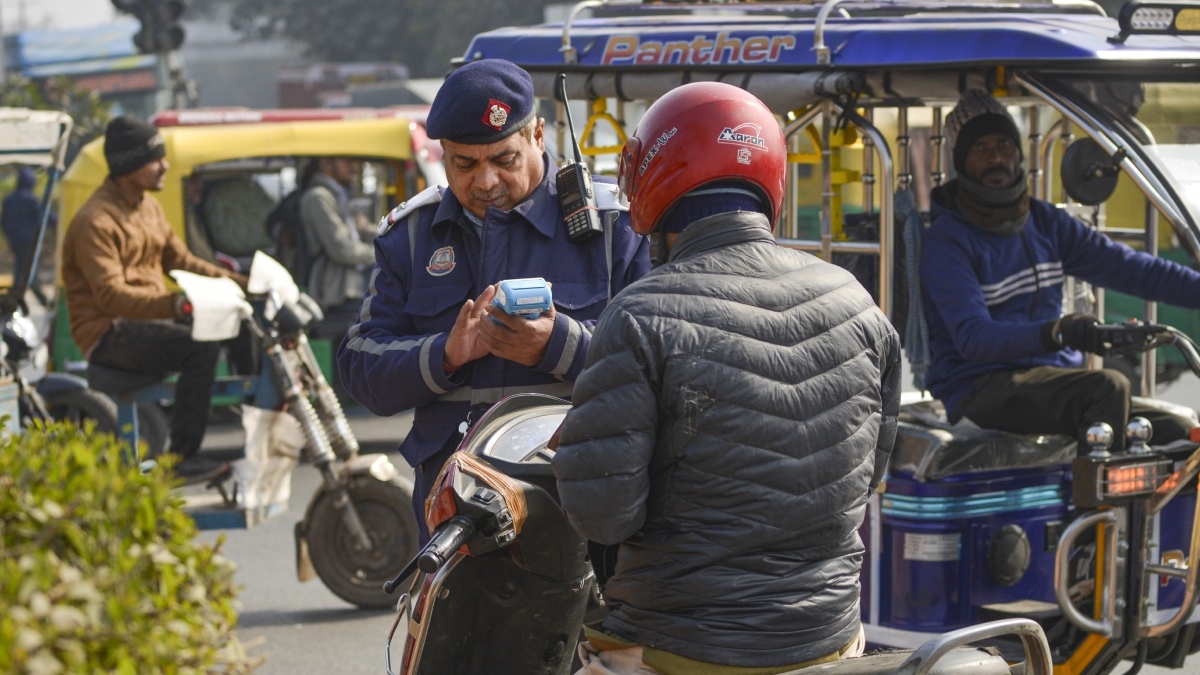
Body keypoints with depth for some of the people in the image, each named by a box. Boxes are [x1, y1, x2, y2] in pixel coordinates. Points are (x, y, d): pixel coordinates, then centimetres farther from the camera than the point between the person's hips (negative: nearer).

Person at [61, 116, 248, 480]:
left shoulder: (148, 206, 13)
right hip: (108, 332, -9)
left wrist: (238, 282, 5)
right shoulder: (96, 221, -17)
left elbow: (179, 260, 18)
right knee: (201, 349, -28)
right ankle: (181, 460, -24)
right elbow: (111, 295, -27)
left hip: (151, 321, 9)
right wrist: (175, 303, -40)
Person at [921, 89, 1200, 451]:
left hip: (1056, 378, 7)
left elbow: (1126, 267, 11)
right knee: (1107, 386, -31)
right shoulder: (947, 241, -7)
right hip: (980, 389, -7)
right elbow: (971, 336, -21)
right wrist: (1057, 332, -37)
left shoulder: (1045, 222, 15)